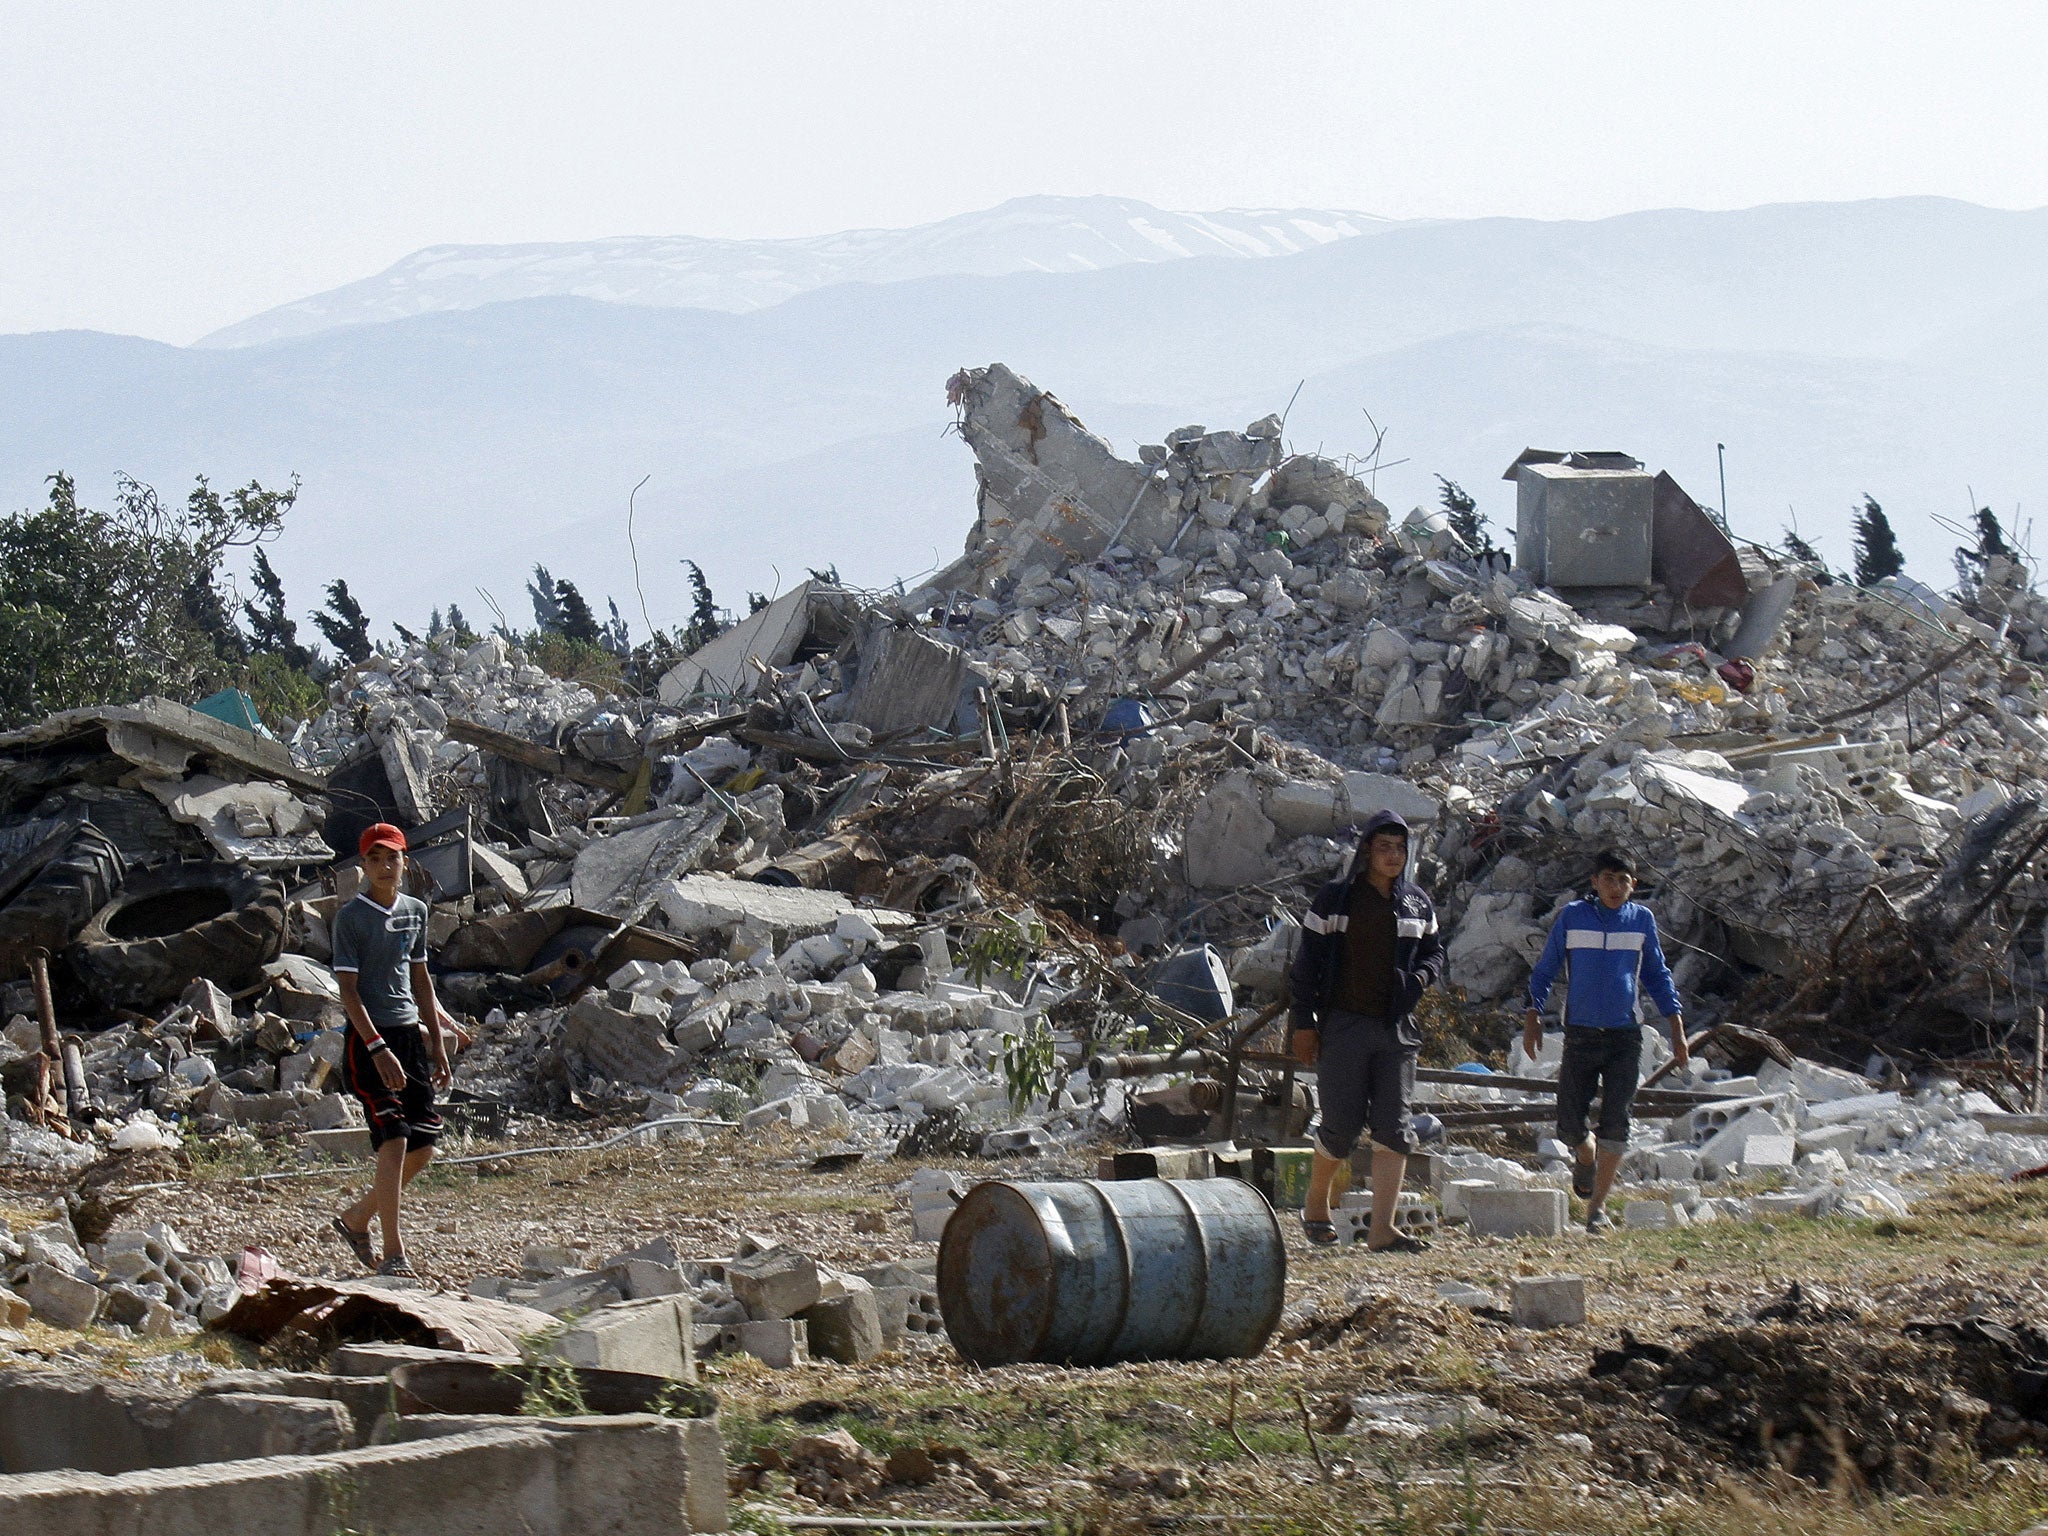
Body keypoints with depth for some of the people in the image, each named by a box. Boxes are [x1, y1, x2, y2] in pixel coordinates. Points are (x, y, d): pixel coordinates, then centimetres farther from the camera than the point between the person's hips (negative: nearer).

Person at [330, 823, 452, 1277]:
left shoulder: (415, 911, 12)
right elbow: (348, 989, -12)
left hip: (410, 1034, 7)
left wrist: (438, 1044, 17)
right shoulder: (351, 917, -8)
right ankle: (393, 1252, -7)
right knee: (394, 1140, -13)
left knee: (423, 1146, 5)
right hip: (369, 1037, -7)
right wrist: (377, 1048, -21)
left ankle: (357, 1218, 25)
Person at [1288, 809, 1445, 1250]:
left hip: (1397, 1028, 4)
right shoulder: (1334, 900, -2)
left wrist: (1421, 977, -3)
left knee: (1394, 1127, -4)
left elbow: (1434, 952, 21)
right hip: (1343, 1027, -4)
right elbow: (1307, 962, 0)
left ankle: (1382, 1230, -6)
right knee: (1342, 1125, -2)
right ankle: (1315, 1205, 24)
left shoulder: (1418, 904, 9)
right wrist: (1304, 1023, -5)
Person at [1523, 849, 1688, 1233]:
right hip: (1580, 1036, 0)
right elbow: (1545, 971, 8)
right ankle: (1586, 1158, 33)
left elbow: (1658, 976, 15)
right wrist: (1533, 1018, -1)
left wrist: (1677, 1029, 10)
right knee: (1569, 1125, -2)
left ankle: (1597, 1206, 1)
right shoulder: (1572, 917, 1)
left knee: (1615, 1124, -7)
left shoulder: (1642, 920, 5)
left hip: (1626, 1038, 1)